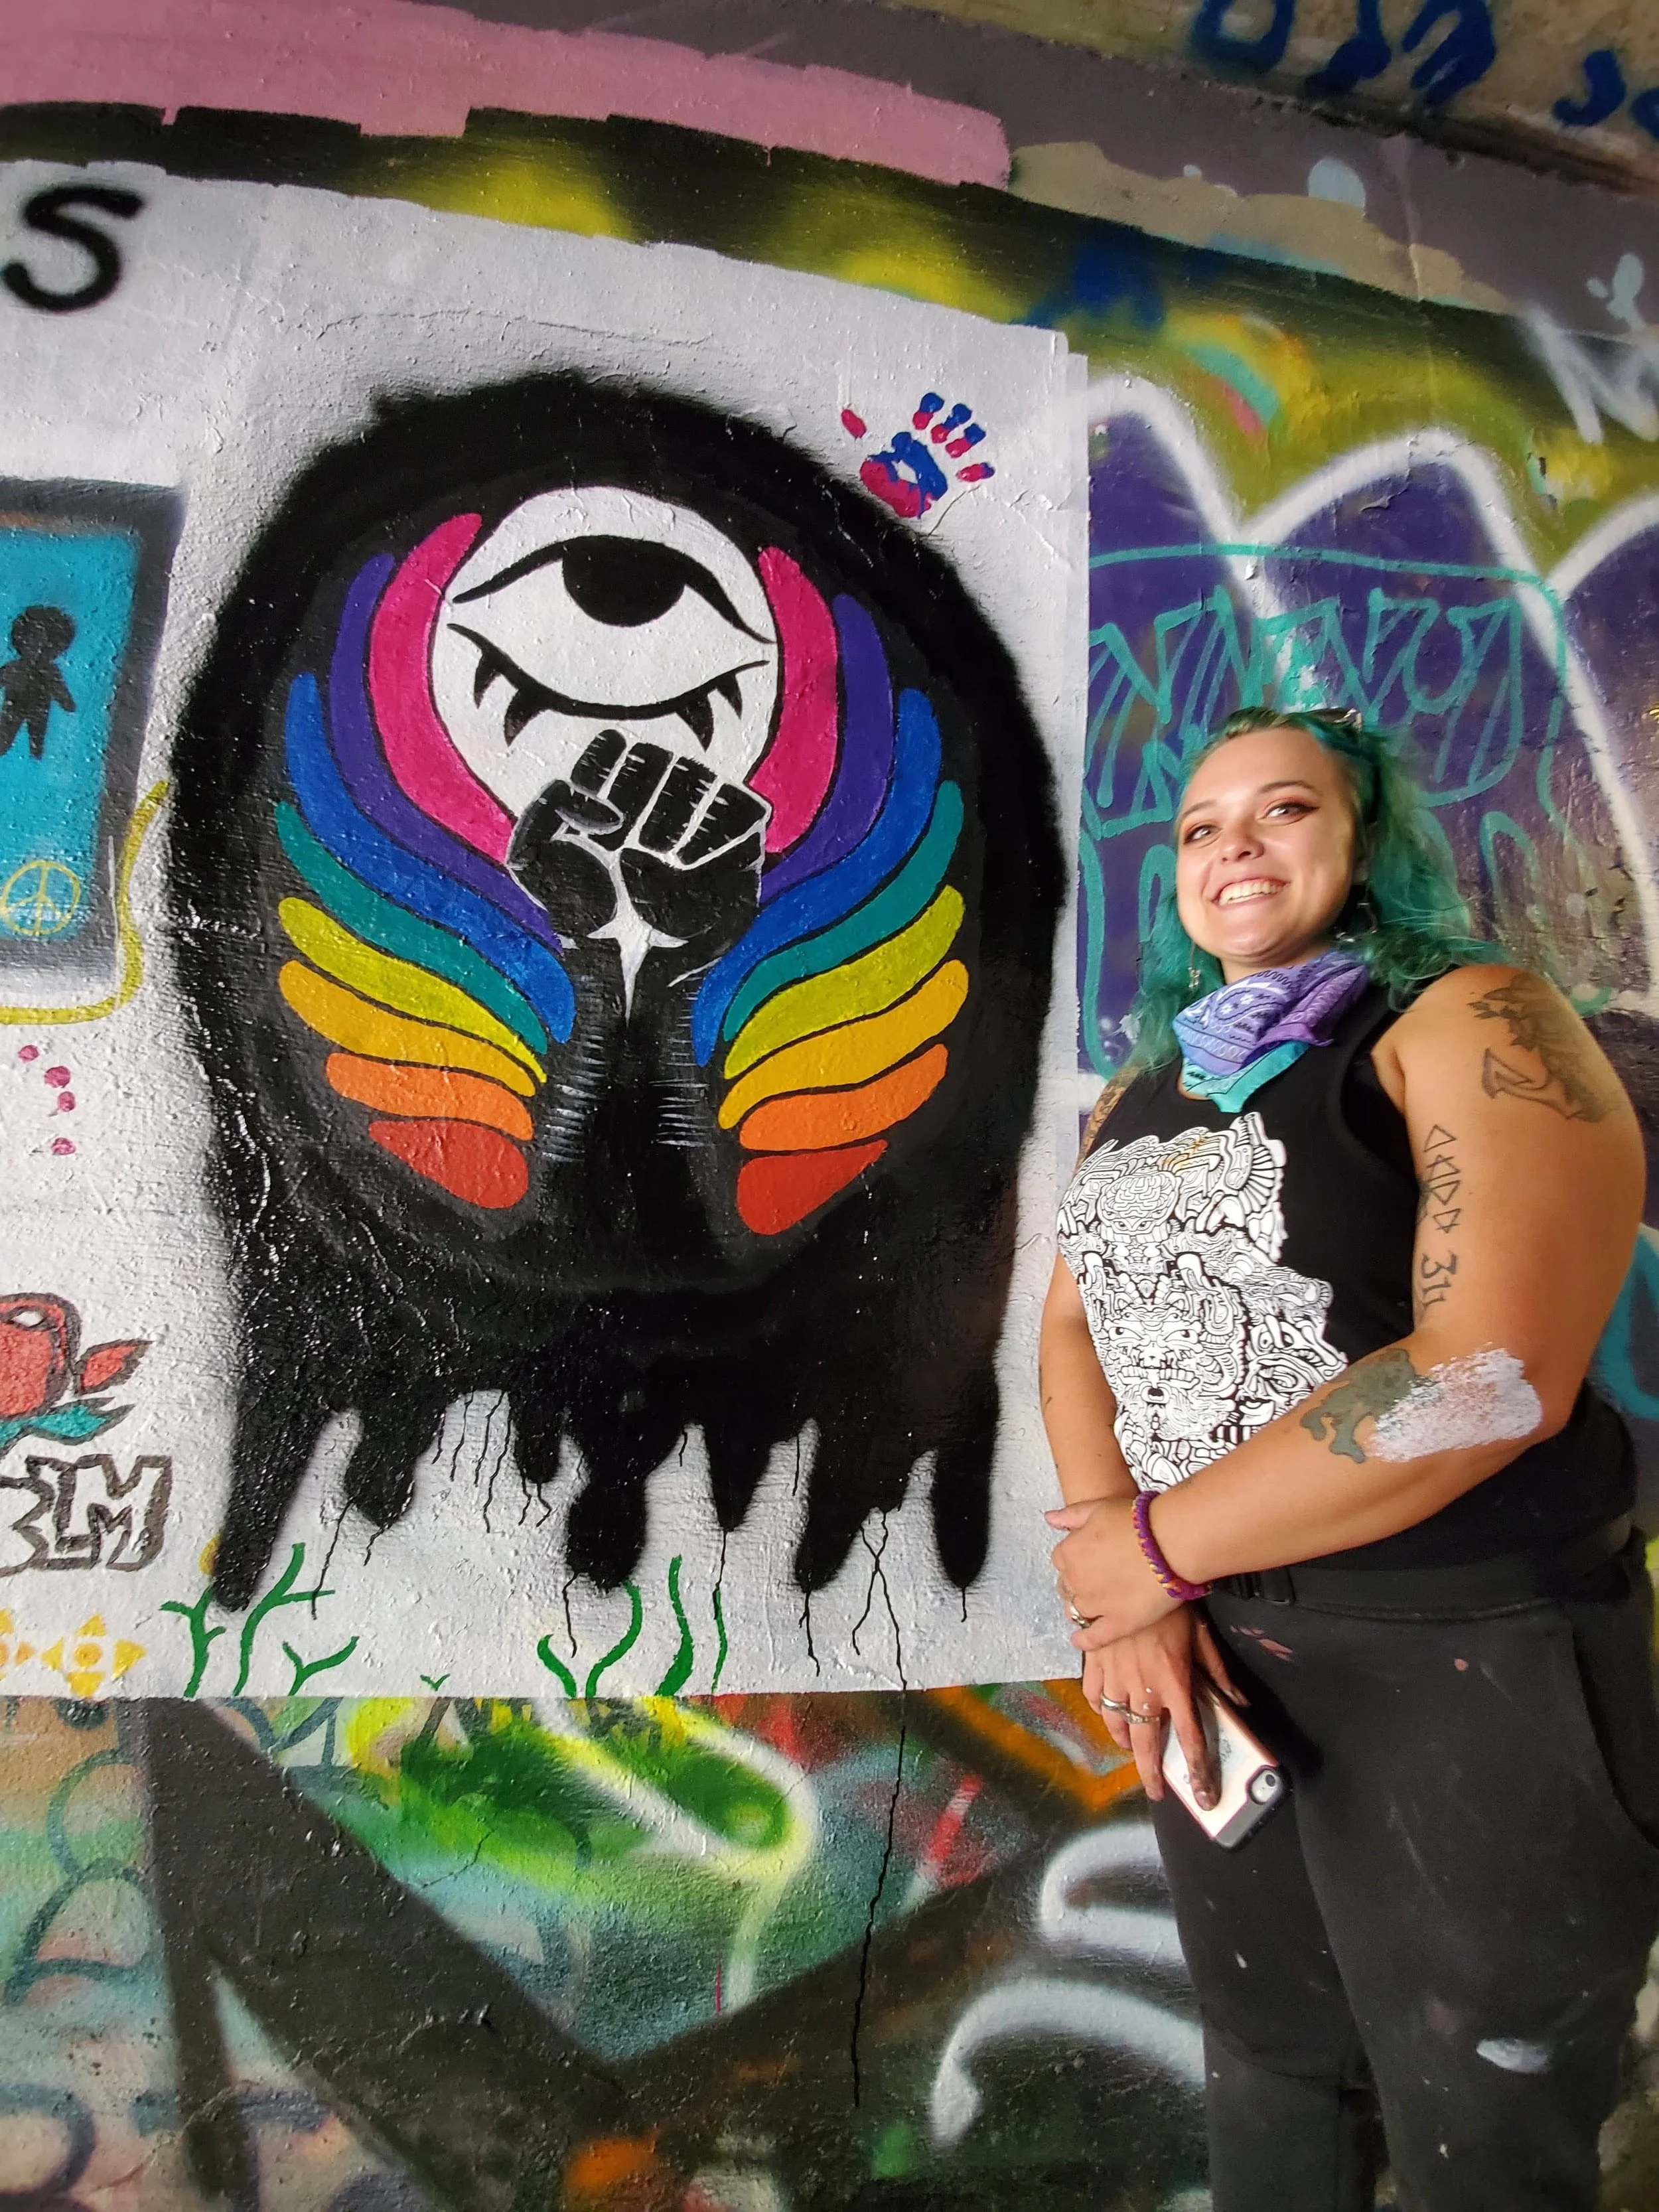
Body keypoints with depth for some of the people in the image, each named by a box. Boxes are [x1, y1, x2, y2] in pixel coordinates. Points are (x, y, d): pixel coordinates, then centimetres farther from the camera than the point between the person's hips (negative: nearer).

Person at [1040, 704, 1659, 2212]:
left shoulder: (1474, 1026, -13)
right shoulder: (1146, 1092, 8)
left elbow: (1497, 1375, -25)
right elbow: (1074, 1327, 6)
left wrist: (1163, 1547, -18)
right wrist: (1119, 1592, -10)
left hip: (1468, 1662, -5)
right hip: (1215, 1652, 6)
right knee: (1271, 2065, 24)